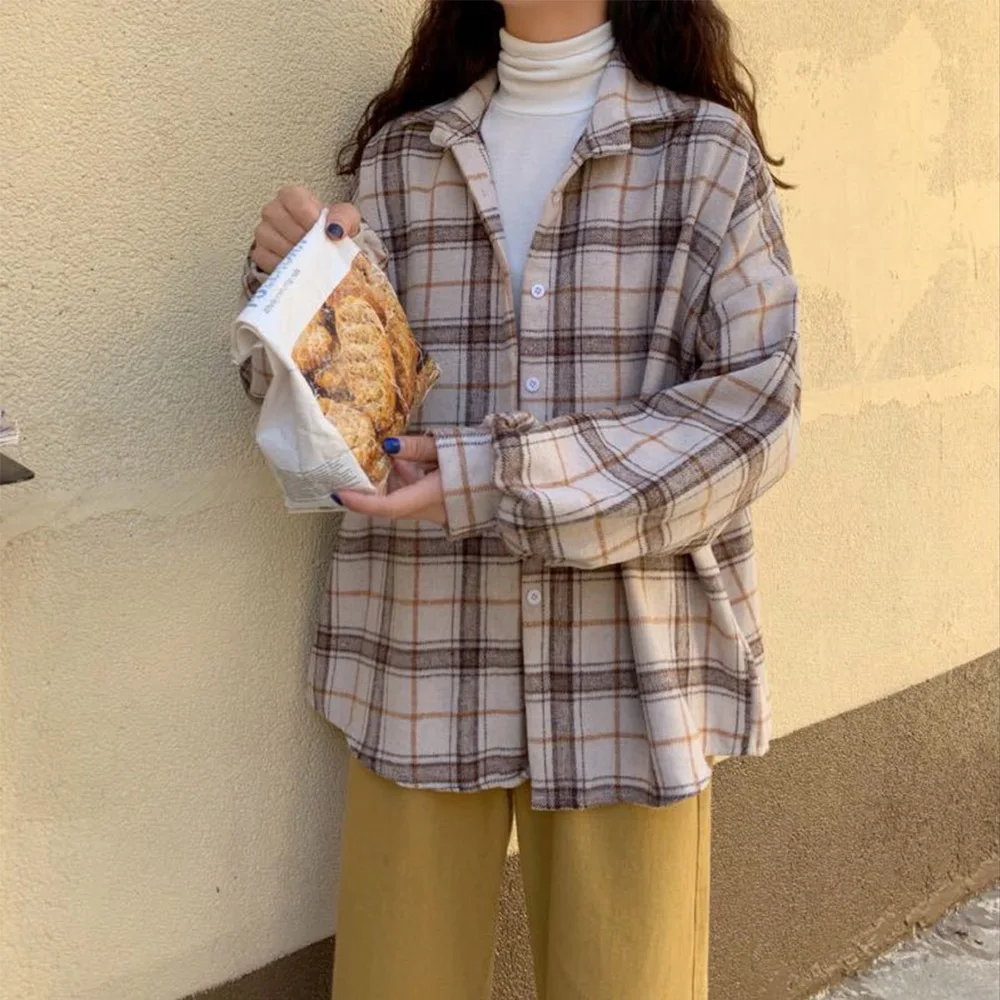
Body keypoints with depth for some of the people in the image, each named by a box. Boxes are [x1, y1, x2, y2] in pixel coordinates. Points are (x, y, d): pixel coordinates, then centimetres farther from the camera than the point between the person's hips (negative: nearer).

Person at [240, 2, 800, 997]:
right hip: (423, 659, 2)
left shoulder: (705, 150, 0)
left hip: (629, 663, -2)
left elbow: (753, 407, -9)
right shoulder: (399, 154, 9)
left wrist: (502, 482, -17)